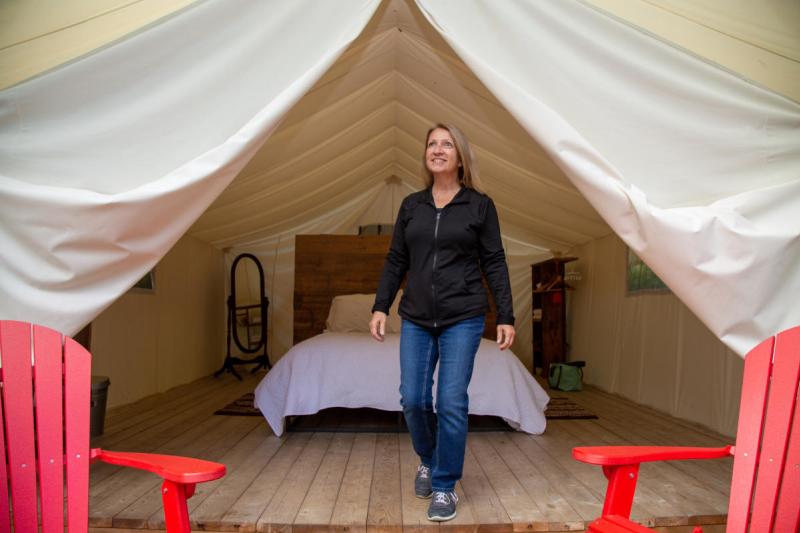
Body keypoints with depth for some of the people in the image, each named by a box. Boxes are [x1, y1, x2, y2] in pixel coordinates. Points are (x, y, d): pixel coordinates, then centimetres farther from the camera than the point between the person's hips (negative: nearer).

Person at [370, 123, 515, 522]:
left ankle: (445, 487, 16)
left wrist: (505, 317, -4)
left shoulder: (480, 206, 2)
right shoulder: (411, 205, 9)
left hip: (463, 319, -3)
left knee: (452, 403, -4)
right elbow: (395, 261, 11)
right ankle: (427, 461, 34)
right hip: (416, 319, 3)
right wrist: (381, 306, 3)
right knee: (413, 399, 3)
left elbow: (494, 263, 1)